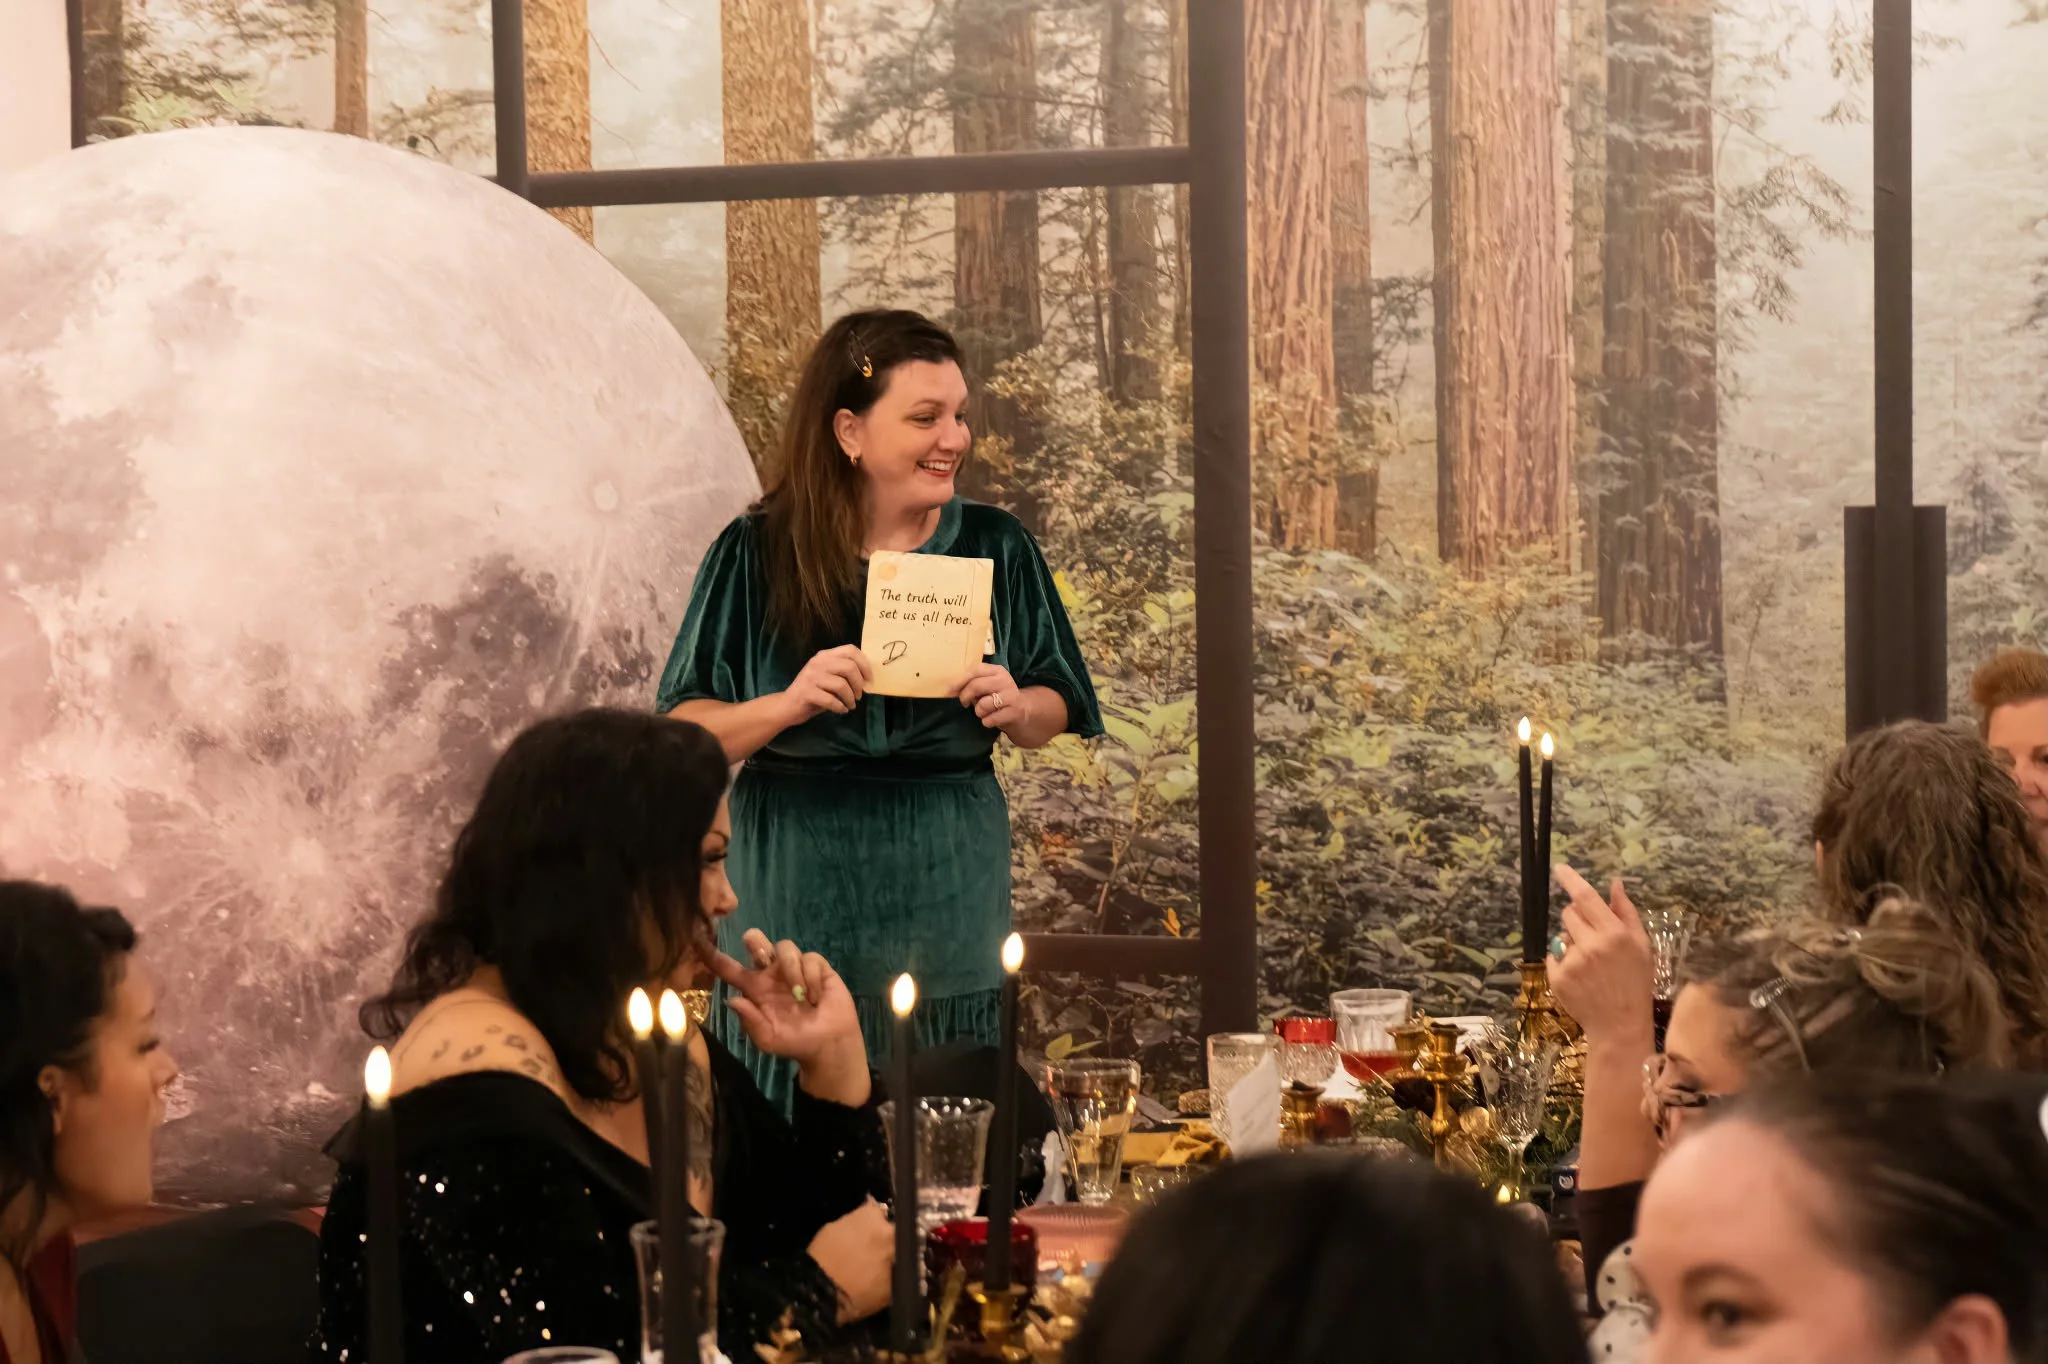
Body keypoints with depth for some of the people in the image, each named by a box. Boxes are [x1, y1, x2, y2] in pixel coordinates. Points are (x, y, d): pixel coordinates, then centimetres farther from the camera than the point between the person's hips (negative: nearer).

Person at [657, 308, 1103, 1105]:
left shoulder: (994, 547, 5)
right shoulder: (756, 555, -1)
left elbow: (1056, 716, 11)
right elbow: (683, 734, -4)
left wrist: (1016, 709, -10)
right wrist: (787, 705, -20)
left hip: (945, 897, 2)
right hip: (798, 896, -2)